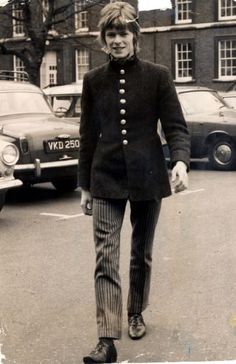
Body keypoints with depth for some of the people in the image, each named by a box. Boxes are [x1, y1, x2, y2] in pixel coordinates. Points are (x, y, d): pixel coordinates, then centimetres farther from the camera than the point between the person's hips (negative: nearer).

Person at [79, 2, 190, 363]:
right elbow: (88, 136, 7)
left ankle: (136, 314, 35)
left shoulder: (157, 76, -2)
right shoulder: (94, 80, 3)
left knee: (142, 253, 13)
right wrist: (85, 185, 8)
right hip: (106, 180, 1)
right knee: (106, 257, -9)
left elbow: (176, 126, -4)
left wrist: (181, 161, -25)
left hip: (147, 178, 0)